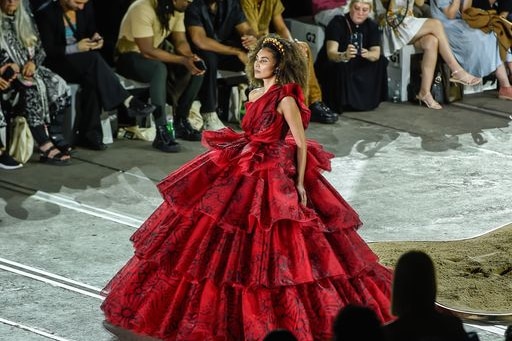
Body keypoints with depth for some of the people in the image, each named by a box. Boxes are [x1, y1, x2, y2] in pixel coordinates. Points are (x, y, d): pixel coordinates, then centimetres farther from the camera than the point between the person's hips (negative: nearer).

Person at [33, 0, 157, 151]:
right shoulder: (46, 13, -11)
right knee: (93, 59, -33)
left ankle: (89, 134, -28)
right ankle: (127, 102, -34)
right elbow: (47, 50, -14)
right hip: (57, 64, -5)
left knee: (92, 79, -31)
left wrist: (96, 40, -7)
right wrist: (75, 48, -23)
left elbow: (91, 32, 17)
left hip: (83, 63, 5)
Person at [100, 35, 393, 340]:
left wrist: (299, 183, -16)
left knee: (266, 250, -4)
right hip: (244, 172, 8)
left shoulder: (286, 99, -13)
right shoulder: (256, 94, 11)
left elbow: (301, 143, -14)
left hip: (273, 176, -8)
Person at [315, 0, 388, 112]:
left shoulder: (372, 26, -4)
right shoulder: (337, 23, -20)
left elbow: (376, 53, -16)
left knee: (382, 62, -9)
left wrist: (368, 55, -41)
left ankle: (368, 99, 0)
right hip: (330, 66, -6)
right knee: (340, 67, -36)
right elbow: (331, 53, -33)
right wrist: (344, 56, -56)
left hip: (354, 68, 6)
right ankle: (338, 104, -19)